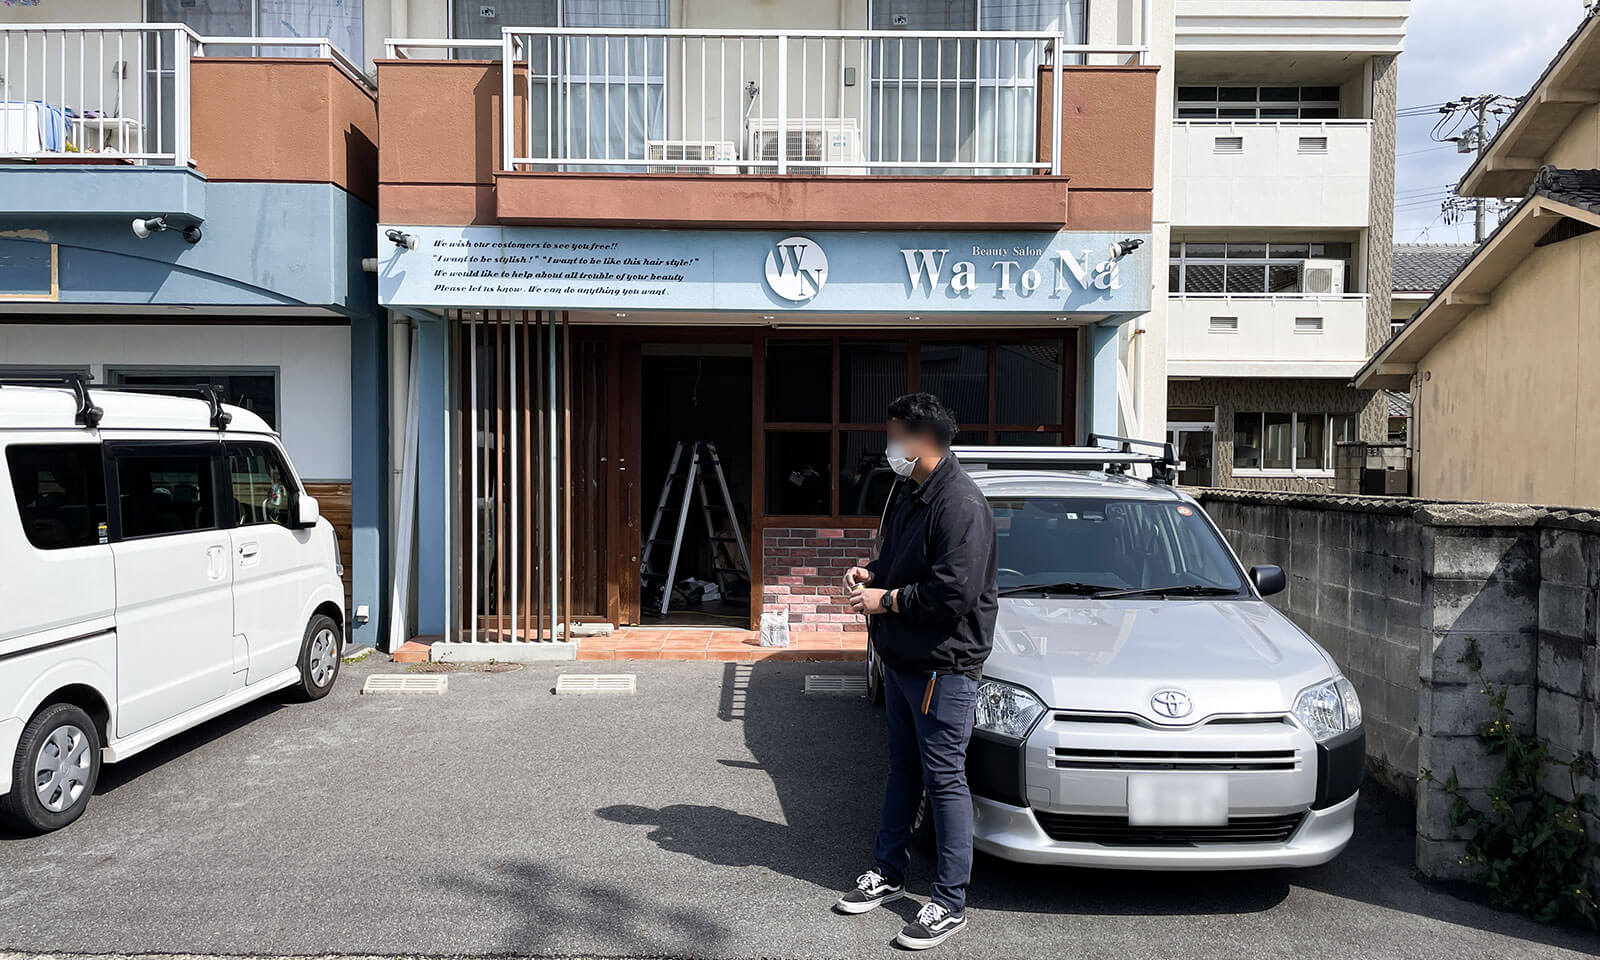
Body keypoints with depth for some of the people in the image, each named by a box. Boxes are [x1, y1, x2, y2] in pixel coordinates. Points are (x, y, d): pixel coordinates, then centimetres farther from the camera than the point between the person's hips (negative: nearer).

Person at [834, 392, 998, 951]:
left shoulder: (960, 503, -20)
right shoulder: (910, 495, 12)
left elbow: (955, 593, -27)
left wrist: (885, 601, -17)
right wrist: (871, 574, 5)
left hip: (943, 666, -10)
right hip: (901, 659, 10)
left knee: (944, 780, -1)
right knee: (903, 771, 19)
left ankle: (950, 904, 9)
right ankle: (887, 874, 31)